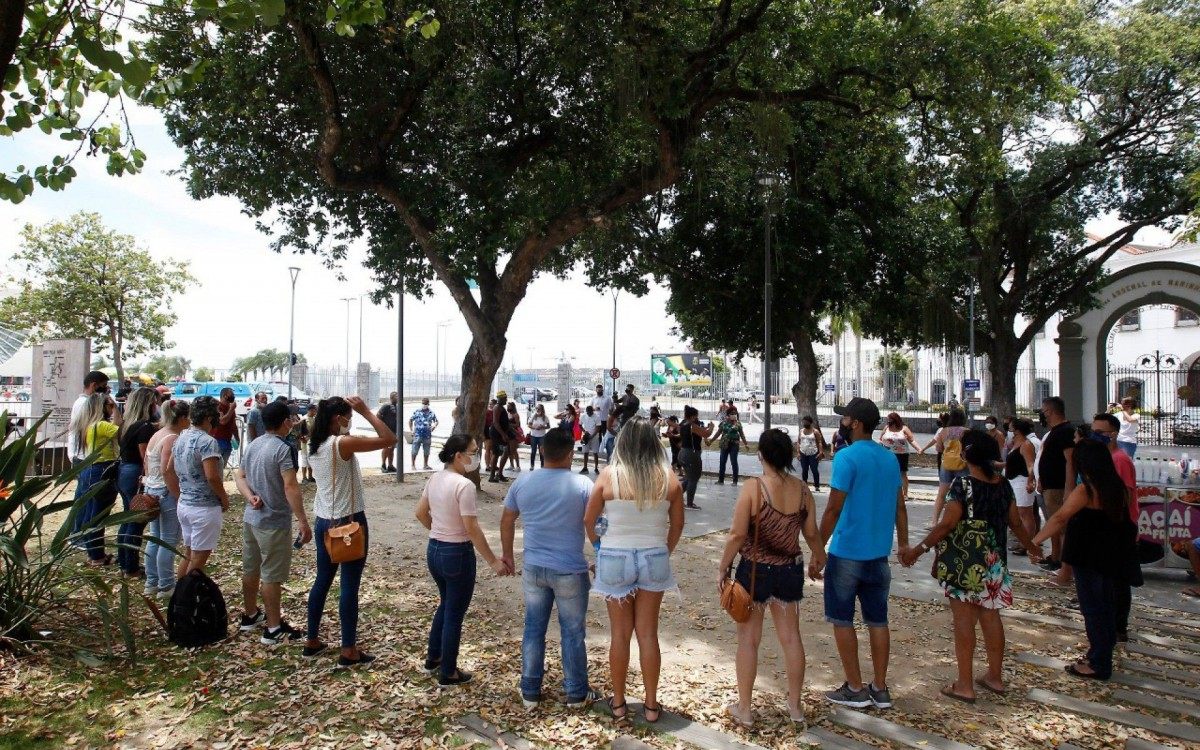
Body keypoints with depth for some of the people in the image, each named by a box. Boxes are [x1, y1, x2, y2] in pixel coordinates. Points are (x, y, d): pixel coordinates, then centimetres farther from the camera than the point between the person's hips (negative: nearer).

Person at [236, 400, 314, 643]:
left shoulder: (253, 445, 7)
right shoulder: (282, 449, -20)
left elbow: (239, 476, 11)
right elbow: (290, 487, -25)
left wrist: (250, 496, -6)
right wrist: (303, 522, -23)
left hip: (251, 518, 9)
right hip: (274, 522, -9)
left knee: (251, 569, 20)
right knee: (272, 576, -1)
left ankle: (250, 615, 35)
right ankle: (274, 628, 6)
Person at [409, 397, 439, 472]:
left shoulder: (431, 413, 3)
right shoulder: (417, 412, 0)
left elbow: (436, 421, 16)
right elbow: (410, 420, 10)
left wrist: (434, 426, -4)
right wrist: (412, 430, 4)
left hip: (427, 436, 2)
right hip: (417, 435, -2)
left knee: (426, 452, 11)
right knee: (414, 451, -2)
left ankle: (426, 465, 23)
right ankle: (413, 465, 8)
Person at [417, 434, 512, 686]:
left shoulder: (435, 478, 2)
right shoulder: (464, 485, -23)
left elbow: (421, 513, 13)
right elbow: (472, 529, -22)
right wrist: (493, 562, -15)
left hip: (434, 550, 8)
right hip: (457, 554, -8)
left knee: (445, 605, 27)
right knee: (455, 614, 8)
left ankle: (433, 659, 40)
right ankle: (448, 674, 20)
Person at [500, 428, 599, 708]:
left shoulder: (522, 483, -3)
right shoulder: (582, 485, -14)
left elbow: (506, 522, 8)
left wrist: (507, 555, 20)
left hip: (533, 568, 3)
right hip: (570, 571, -3)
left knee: (534, 628, 16)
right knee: (573, 632, 11)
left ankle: (530, 691, 26)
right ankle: (576, 693, 24)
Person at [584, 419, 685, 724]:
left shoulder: (609, 475, -11)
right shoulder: (669, 478, -7)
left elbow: (588, 521, -4)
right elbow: (677, 525, 3)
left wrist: (599, 545, 15)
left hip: (615, 559, -1)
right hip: (654, 559, 1)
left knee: (620, 633, 13)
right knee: (648, 634, 13)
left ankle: (618, 702, 25)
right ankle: (651, 705, 22)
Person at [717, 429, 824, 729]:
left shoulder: (753, 488, -18)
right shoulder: (802, 490, -5)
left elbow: (737, 535, -18)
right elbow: (811, 533, 4)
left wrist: (722, 567, -5)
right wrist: (819, 558, 23)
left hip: (755, 571, -4)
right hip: (790, 571, 4)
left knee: (748, 639, 10)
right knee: (791, 637, 17)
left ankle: (744, 709, 20)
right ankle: (795, 706, 30)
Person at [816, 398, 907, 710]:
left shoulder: (847, 457, -15)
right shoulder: (890, 458, 7)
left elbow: (834, 509, -18)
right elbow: (900, 507, 12)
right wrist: (903, 544, 20)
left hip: (846, 553, -7)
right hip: (878, 554, 7)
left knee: (842, 620, 6)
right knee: (877, 620, 12)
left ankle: (855, 689, 12)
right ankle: (880, 689, 19)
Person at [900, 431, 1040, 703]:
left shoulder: (962, 484, -17)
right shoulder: (1003, 484, 2)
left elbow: (947, 524, -21)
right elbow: (1015, 522, 11)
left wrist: (919, 549, -16)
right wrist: (1030, 547, 28)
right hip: (995, 563, 6)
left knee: (964, 620, 2)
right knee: (991, 617, 17)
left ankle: (965, 685, 8)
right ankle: (995, 677, 28)